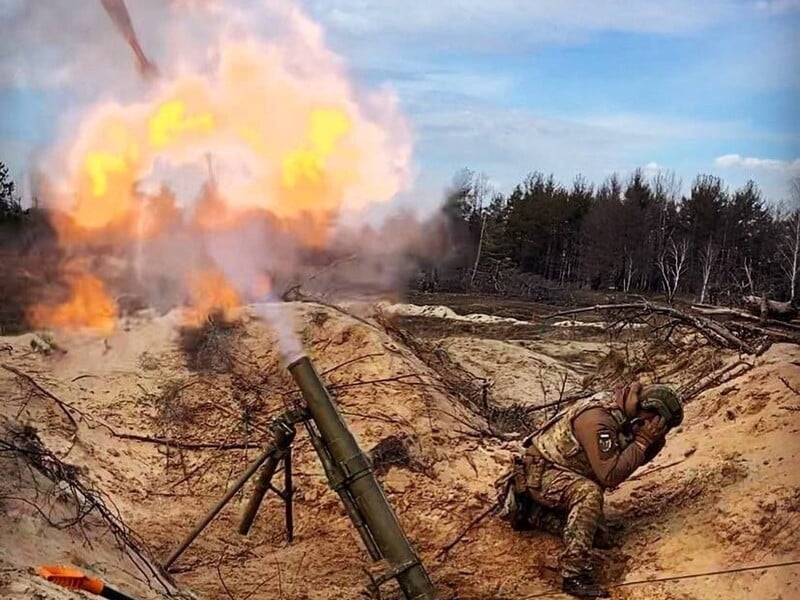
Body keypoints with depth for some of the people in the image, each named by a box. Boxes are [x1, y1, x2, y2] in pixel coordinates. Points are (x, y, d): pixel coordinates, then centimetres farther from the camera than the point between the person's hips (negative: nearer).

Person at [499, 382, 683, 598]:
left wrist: (655, 439, -12)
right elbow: (610, 476, -33)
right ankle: (574, 575, -31)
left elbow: (639, 458, 7)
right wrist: (642, 441, -29)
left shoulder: (622, 415, -4)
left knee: (598, 535, 5)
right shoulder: (598, 420, -31)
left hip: (564, 473, 10)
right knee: (589, 493, -35)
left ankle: (529, 511, 19)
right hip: (540, 470, -9)